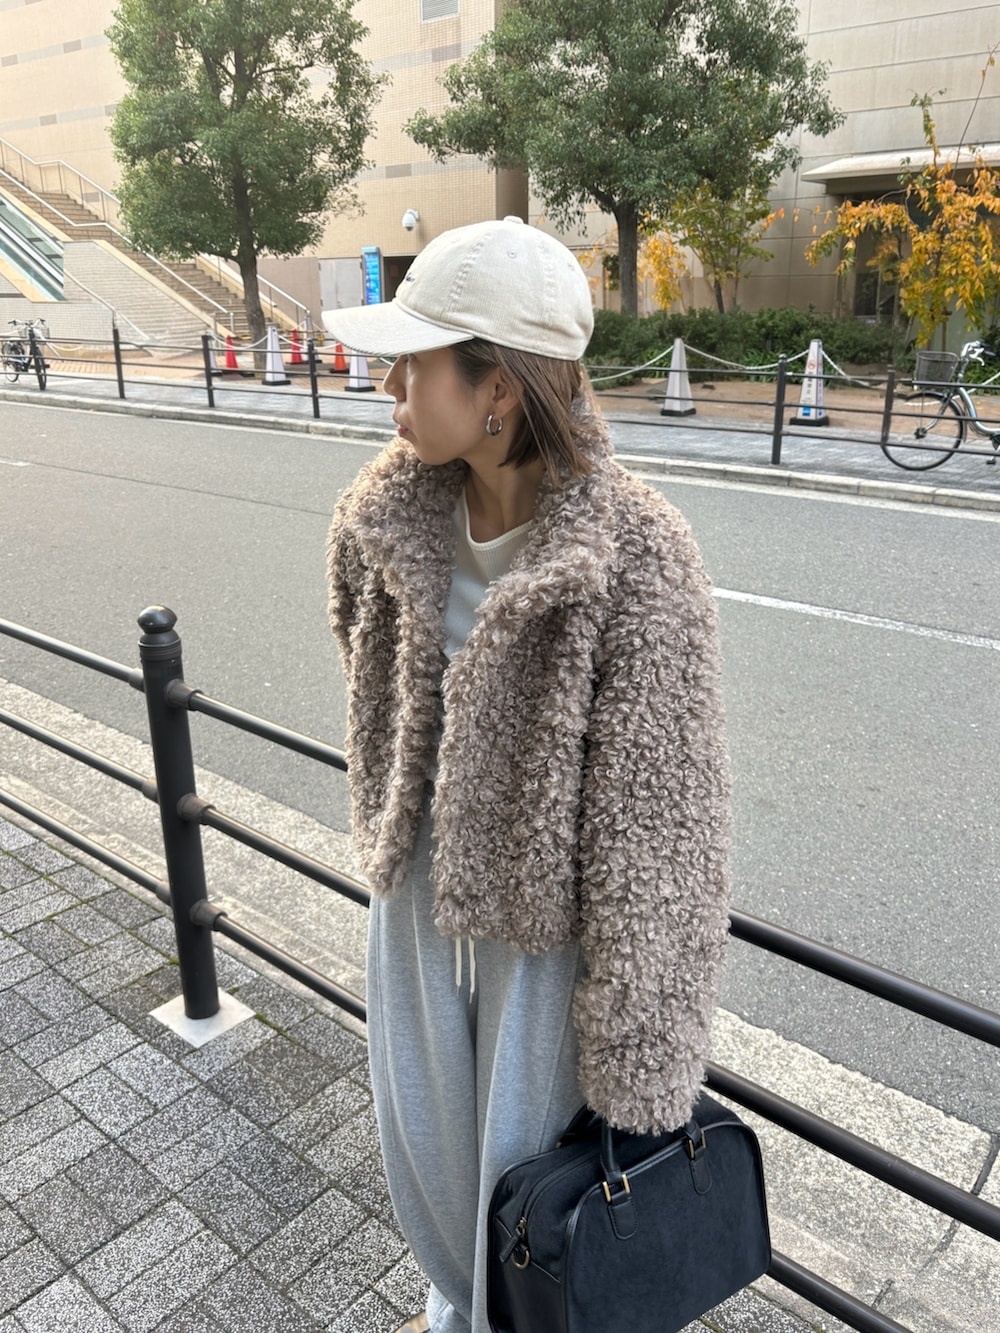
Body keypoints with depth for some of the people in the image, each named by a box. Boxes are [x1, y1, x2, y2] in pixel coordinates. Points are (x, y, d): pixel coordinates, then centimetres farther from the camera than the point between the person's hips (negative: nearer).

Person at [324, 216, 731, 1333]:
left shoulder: (637, 563, -28)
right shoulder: (390, 513, -9)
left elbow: (655, 822, -22)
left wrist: (635, 1058, -14)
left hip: (549, 922, -6)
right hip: (422, 891, 6)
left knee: (529, 1166, 20)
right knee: (425, 1139, 29)